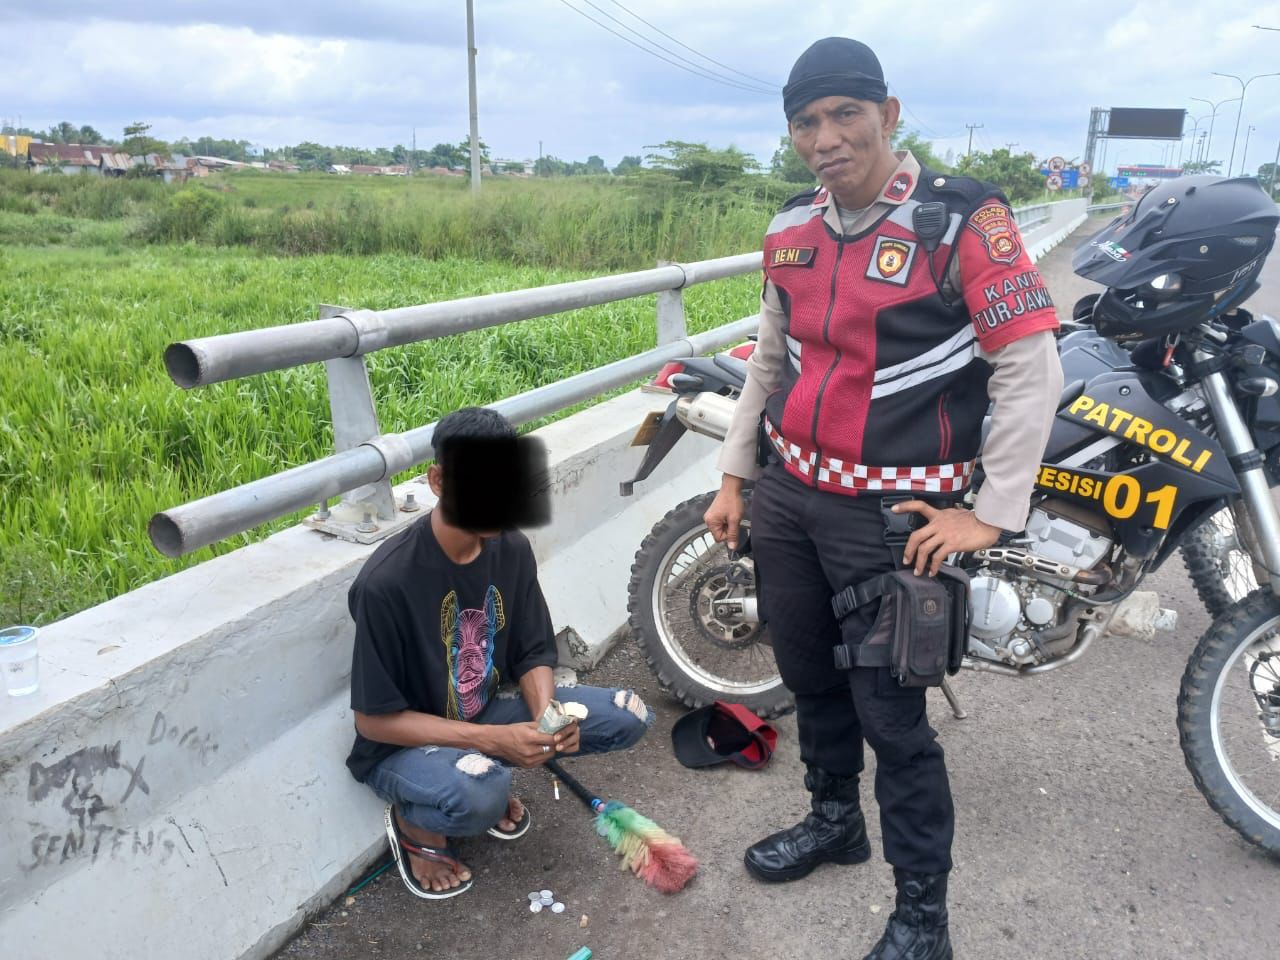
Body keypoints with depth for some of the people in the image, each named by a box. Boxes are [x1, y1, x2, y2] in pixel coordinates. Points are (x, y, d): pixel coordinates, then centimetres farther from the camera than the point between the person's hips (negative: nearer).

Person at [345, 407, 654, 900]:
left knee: (629, 715, -10)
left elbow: (533, 655, 0)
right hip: (406, 744, -6)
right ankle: (413, 822, -2)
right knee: (478, 800, -39)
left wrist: (547, 716, -22)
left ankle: (489, 774, 7)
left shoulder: (511, 548, -9)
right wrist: (493, 739, -29)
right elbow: (374, 719, -21)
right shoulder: (387, 581, -28)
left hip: (487, 715, 6)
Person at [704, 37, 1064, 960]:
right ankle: (834, 818, 44)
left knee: (890, 712, 1)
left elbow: (1032, 371, -14)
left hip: (890, 511, -6)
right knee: (810, 675, 20)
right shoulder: (791, 229, 6)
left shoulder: (963, 219, -14)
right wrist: (735, 476, 15)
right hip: (787, 493, 6)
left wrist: (990, 515, -15)